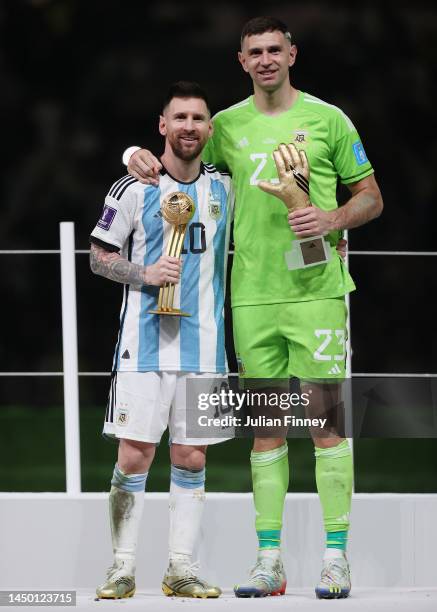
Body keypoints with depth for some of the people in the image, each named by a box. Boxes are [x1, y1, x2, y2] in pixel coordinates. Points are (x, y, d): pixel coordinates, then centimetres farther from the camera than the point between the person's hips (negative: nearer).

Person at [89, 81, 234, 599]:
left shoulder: (224, 187, 9)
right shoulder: (134, 188, -2)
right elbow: (99, 257, 3)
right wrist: (144, 274, -14)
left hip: (203, 343, 3)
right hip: (145, 342, -3)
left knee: (191, 458, 4)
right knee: (134, 457, -6)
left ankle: (180, 568, 10)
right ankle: (123, 567, 3)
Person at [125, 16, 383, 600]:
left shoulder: (327, 119, 3)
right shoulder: (227, 126, 10)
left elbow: (371, 197, 7)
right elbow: (180, 163, 22)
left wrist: (332, 218, -13)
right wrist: (142, 156, -1)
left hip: (316, 288, -3)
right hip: (252, 294, 3)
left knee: (326, 415, -5)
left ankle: (336, 556, 0)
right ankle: (269, 560, 7)